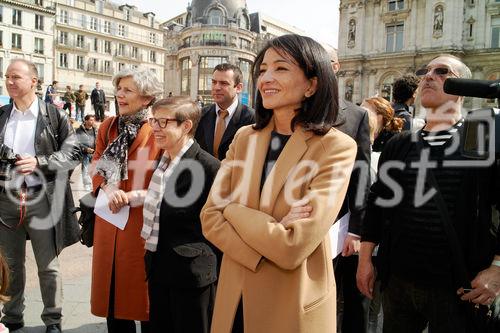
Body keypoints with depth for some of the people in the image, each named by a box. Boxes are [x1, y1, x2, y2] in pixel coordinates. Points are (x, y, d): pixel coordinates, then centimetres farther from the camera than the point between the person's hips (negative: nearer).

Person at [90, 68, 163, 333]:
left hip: (142, 220, -4)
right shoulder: (107, 126, 9)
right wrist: (107, 189, -13)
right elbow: (96, 167, 7)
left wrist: (133, 195, -18)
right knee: (112, 285, 13)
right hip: (109, 218, 5)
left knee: (141, 287, 8)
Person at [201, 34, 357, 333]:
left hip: (294, 303, -4)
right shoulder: (245, 137, 0)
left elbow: (294, 248, -22)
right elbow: (210, 216, -4)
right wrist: (272, 230, -19)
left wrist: (233, 210, -11)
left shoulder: (337, 147, -16)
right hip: (234, 296, 4)